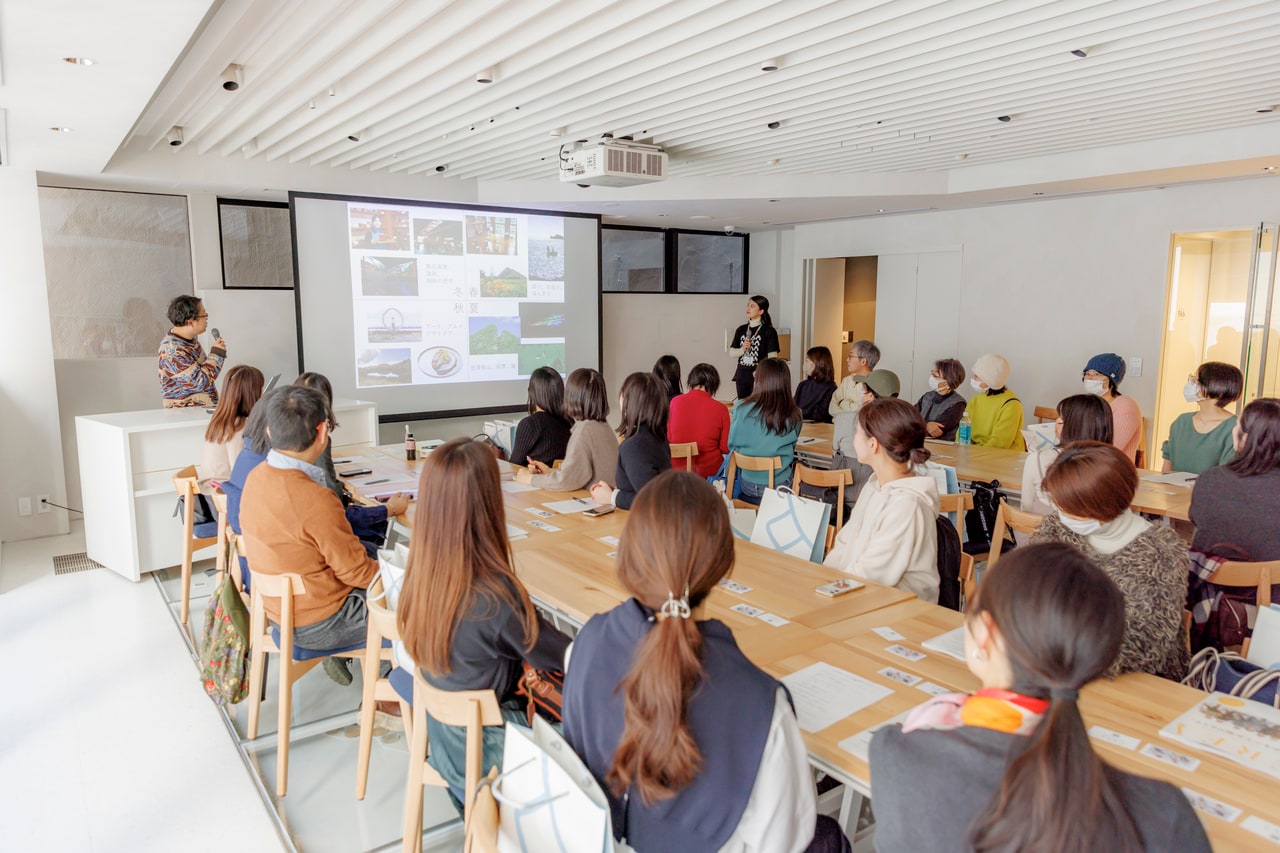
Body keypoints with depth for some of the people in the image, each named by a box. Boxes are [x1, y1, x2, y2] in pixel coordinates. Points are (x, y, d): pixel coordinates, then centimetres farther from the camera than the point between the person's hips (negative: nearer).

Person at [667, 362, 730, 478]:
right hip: (710, 470, -2)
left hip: (677, 468, 2)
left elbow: (668, 438, 6)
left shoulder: (675, 402, -6)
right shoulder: (721, 409, -10)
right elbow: (725, 448, -3)